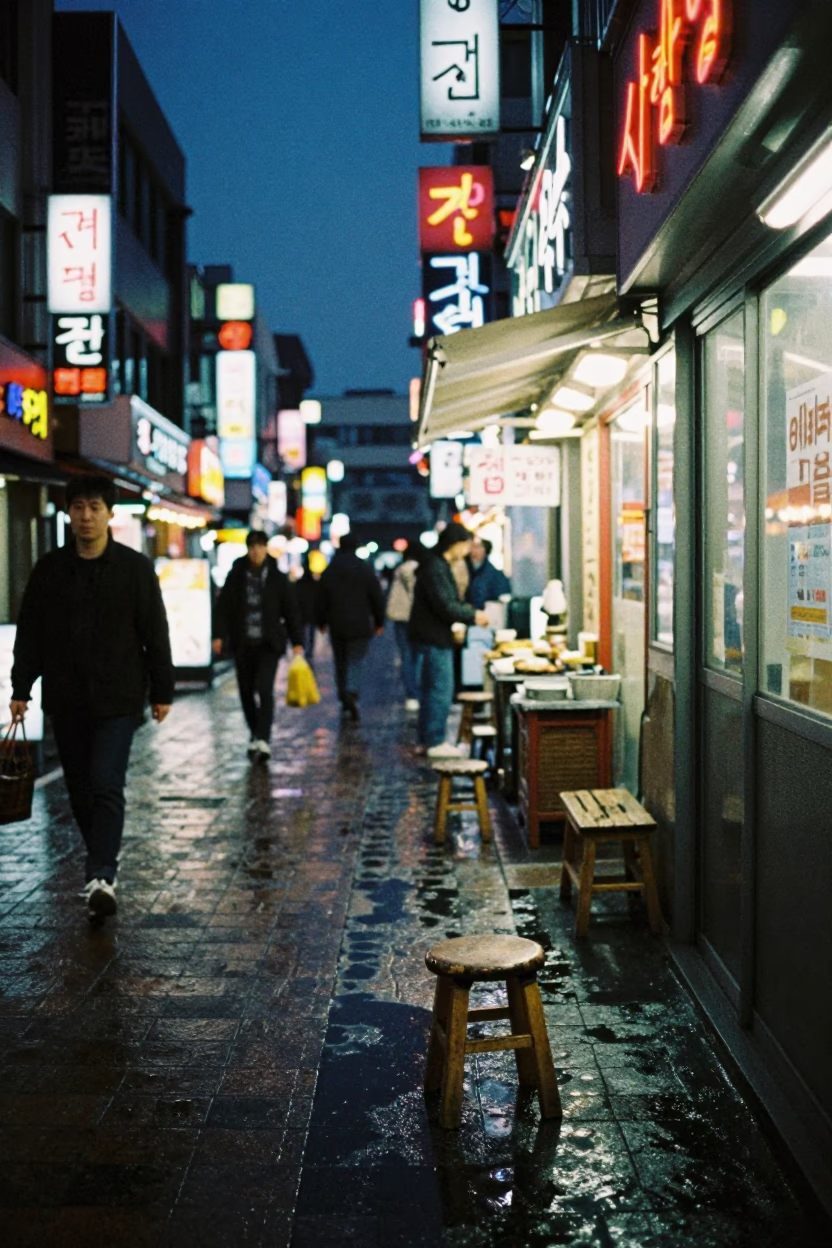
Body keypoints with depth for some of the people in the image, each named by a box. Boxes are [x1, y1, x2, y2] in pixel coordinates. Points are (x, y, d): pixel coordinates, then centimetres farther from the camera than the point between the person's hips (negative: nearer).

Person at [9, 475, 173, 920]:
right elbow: (29, 632, 9)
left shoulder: (135, 567, -2)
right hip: (65, 700, 4)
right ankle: (102, 862, 27)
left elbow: (155, 632, 0)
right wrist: (21, 688, 5)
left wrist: (161, 690, 0)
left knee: (106, 786, -12)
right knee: (80, 789, 10)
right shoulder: (49, 569, 5)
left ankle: (101, 878, -14)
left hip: (118, 699, -3)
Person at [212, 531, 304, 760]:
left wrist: (297, 641, 0)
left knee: (264, 689, -15)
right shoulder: (236, 576, 2)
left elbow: (291, 611, 3)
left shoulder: (278, 578, 1)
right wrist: (219, 635, -9)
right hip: (242, 644, 2)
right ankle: (255, 734, 26)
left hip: (269, 644, -2)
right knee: (247, 691, 8)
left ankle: (263, 740, -17)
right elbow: (223, 607, 2)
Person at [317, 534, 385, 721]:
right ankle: (351, 693, -28)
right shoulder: (366, 570, -3)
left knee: (340, 662, 14)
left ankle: (344, 697, 18)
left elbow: (322, 600, 8)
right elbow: (377, 598, -1)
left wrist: (322, 622, 19)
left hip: (337, 626, 2)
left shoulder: (328, 572, 4)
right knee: (355, 662, -5)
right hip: (360, 625, -2)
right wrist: (379, 622, 8)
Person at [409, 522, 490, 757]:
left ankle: (426, 740, 21)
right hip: (435, 638, -11)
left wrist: (467, 610, 7)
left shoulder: (438, 566, 15)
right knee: (441, 690, -5)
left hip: (433, 637, 11)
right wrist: (473, 616, -13)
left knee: (431, 689, 15)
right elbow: (445, 607, -23)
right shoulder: (436, 568, -18)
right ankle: (435, 742, 0)